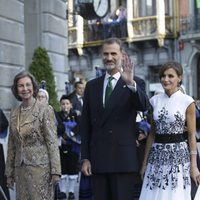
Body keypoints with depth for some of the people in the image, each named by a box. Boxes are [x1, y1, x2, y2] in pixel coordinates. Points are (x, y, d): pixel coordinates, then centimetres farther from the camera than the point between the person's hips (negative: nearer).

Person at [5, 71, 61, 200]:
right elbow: (12, 146, 16)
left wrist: (55, 171, -12)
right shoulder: (14, 113, 11)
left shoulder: (45, 110, -4)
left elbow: (52, 142, -7)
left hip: (40, 167, -5)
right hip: (20, 169, 5)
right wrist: (9, 173, 14)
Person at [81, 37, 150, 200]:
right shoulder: (92, 86, 11)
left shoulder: (134, 85, 2)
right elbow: (85, 124, 11)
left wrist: (131, 83, -35)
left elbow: (144, 106, -19)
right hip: (98, 160, 3)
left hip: (124, 160, -3)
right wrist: (85, 158, 7)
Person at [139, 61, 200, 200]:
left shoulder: (187, 101, -3)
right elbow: (152, 134, 13)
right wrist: (145, 162, 12)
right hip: (157, 156, 4)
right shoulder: (155, 100, 8)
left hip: (178, 155, -4)